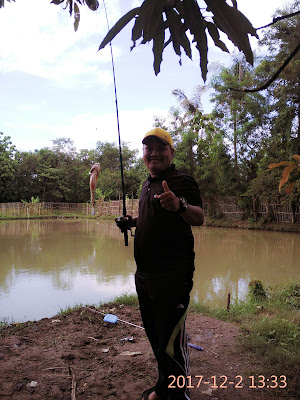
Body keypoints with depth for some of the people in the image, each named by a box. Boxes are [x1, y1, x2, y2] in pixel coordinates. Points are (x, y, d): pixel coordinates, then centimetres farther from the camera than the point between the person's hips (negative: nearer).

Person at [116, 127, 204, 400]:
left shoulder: (181, 181, -11)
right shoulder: (148, 184, 14)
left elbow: (199, 218, -25)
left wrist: (179, 205, -45)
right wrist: (134, 222, 8)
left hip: (172, 276, -9)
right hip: (145, 275, 9)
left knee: (171, 344, -5)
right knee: (154, 337, 22)